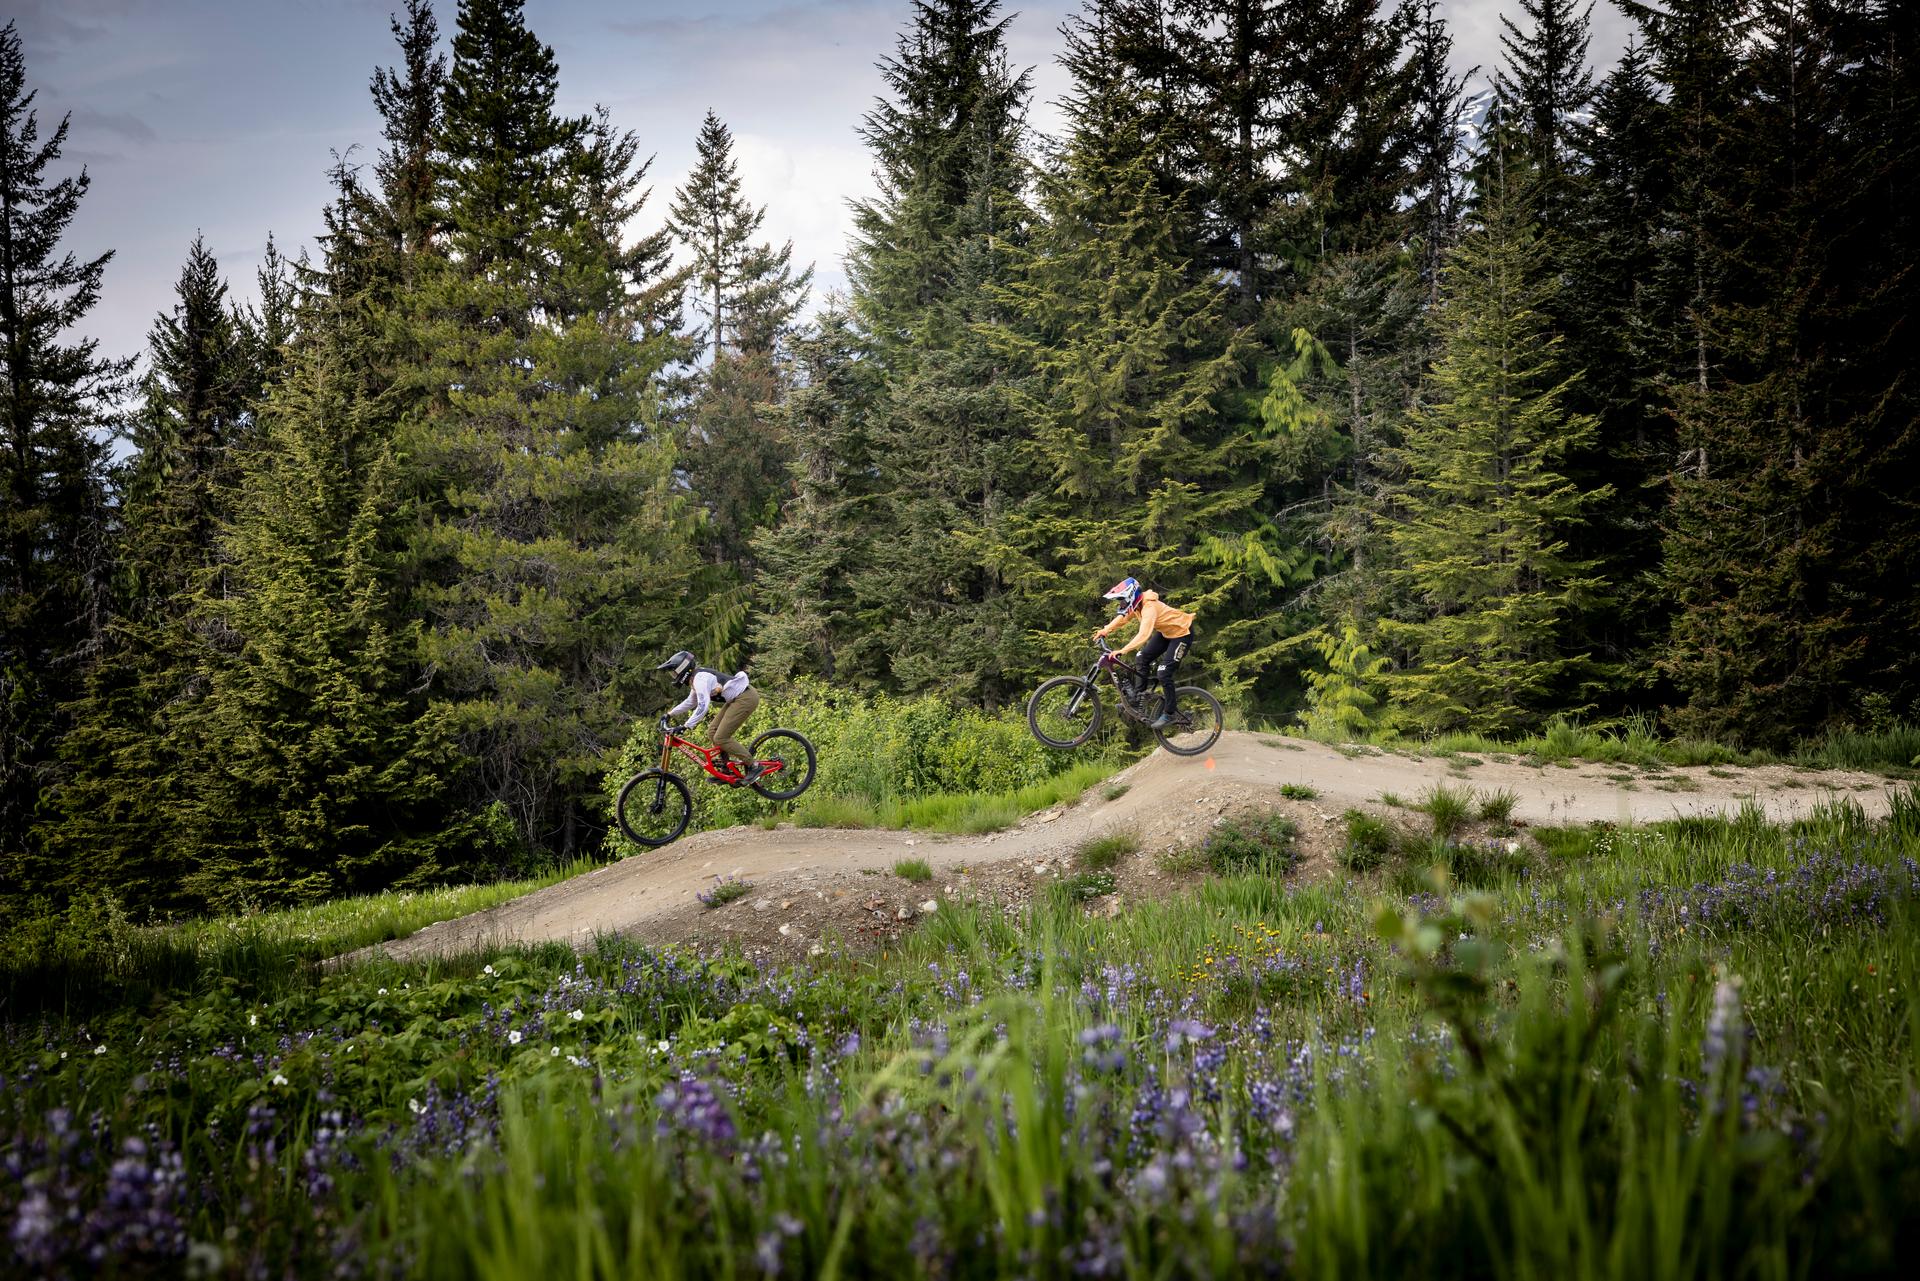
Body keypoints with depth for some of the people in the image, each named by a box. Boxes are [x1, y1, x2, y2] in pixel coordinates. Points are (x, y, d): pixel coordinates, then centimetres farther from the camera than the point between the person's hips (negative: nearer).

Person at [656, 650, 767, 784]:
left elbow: (703, 705, -30)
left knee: (720, 738, -11)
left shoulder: (700, 678, -19)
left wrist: (686, 726, -30)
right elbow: (691, 701, 28)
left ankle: (755, 766, -4)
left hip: (745, 698, -10)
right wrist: (670, 714, 24)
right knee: (714, 731, 11)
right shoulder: (696, 677, 14)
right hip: (736, 698, 10)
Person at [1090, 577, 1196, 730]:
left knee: (1164, 673, -13)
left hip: (1182, 633, -9)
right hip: (1165, 631, 9)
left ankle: (1169, 713, 0)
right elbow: (1122, 617, 3)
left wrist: (1122, 651, -52)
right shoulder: (1136, 603, -8)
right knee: (1143, 658, 5)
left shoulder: (1149, 608, -34)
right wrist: (1105, 630, -13)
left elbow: (1144, 635, -45)